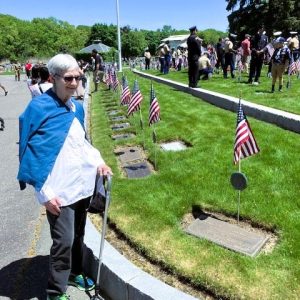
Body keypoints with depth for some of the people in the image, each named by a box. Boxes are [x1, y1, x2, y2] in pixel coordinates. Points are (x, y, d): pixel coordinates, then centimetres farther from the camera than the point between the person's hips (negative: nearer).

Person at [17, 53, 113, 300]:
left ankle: (75, 273, 42)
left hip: (83, 184, 7)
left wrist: (98, 161, 2)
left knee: (78, 234, 19)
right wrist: (44, 191, -16)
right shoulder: (39, 108, -14)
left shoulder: (76, 106, 6)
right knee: (64, 240, -1)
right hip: (59, 190, -6)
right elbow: (32, 152, -14)